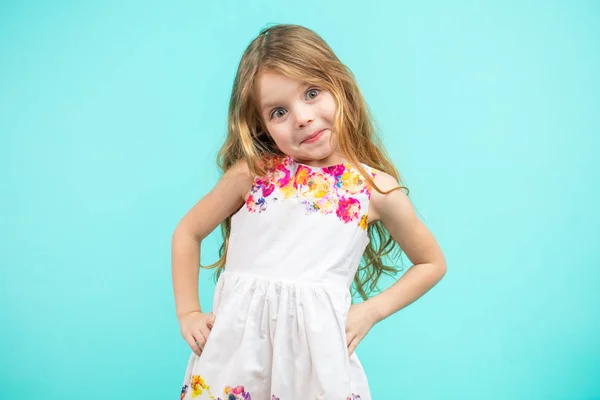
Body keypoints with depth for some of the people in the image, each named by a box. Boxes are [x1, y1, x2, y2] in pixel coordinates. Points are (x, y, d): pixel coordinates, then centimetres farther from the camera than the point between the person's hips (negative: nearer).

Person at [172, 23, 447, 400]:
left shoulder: (376, 189, -2)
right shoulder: (252, 172, -2)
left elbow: (432, 263, 11)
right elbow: (188, 232, 11)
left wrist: (372, 311, 0)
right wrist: (188, 312, 6)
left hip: (318, 348, 0)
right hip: (236, 343, 1)